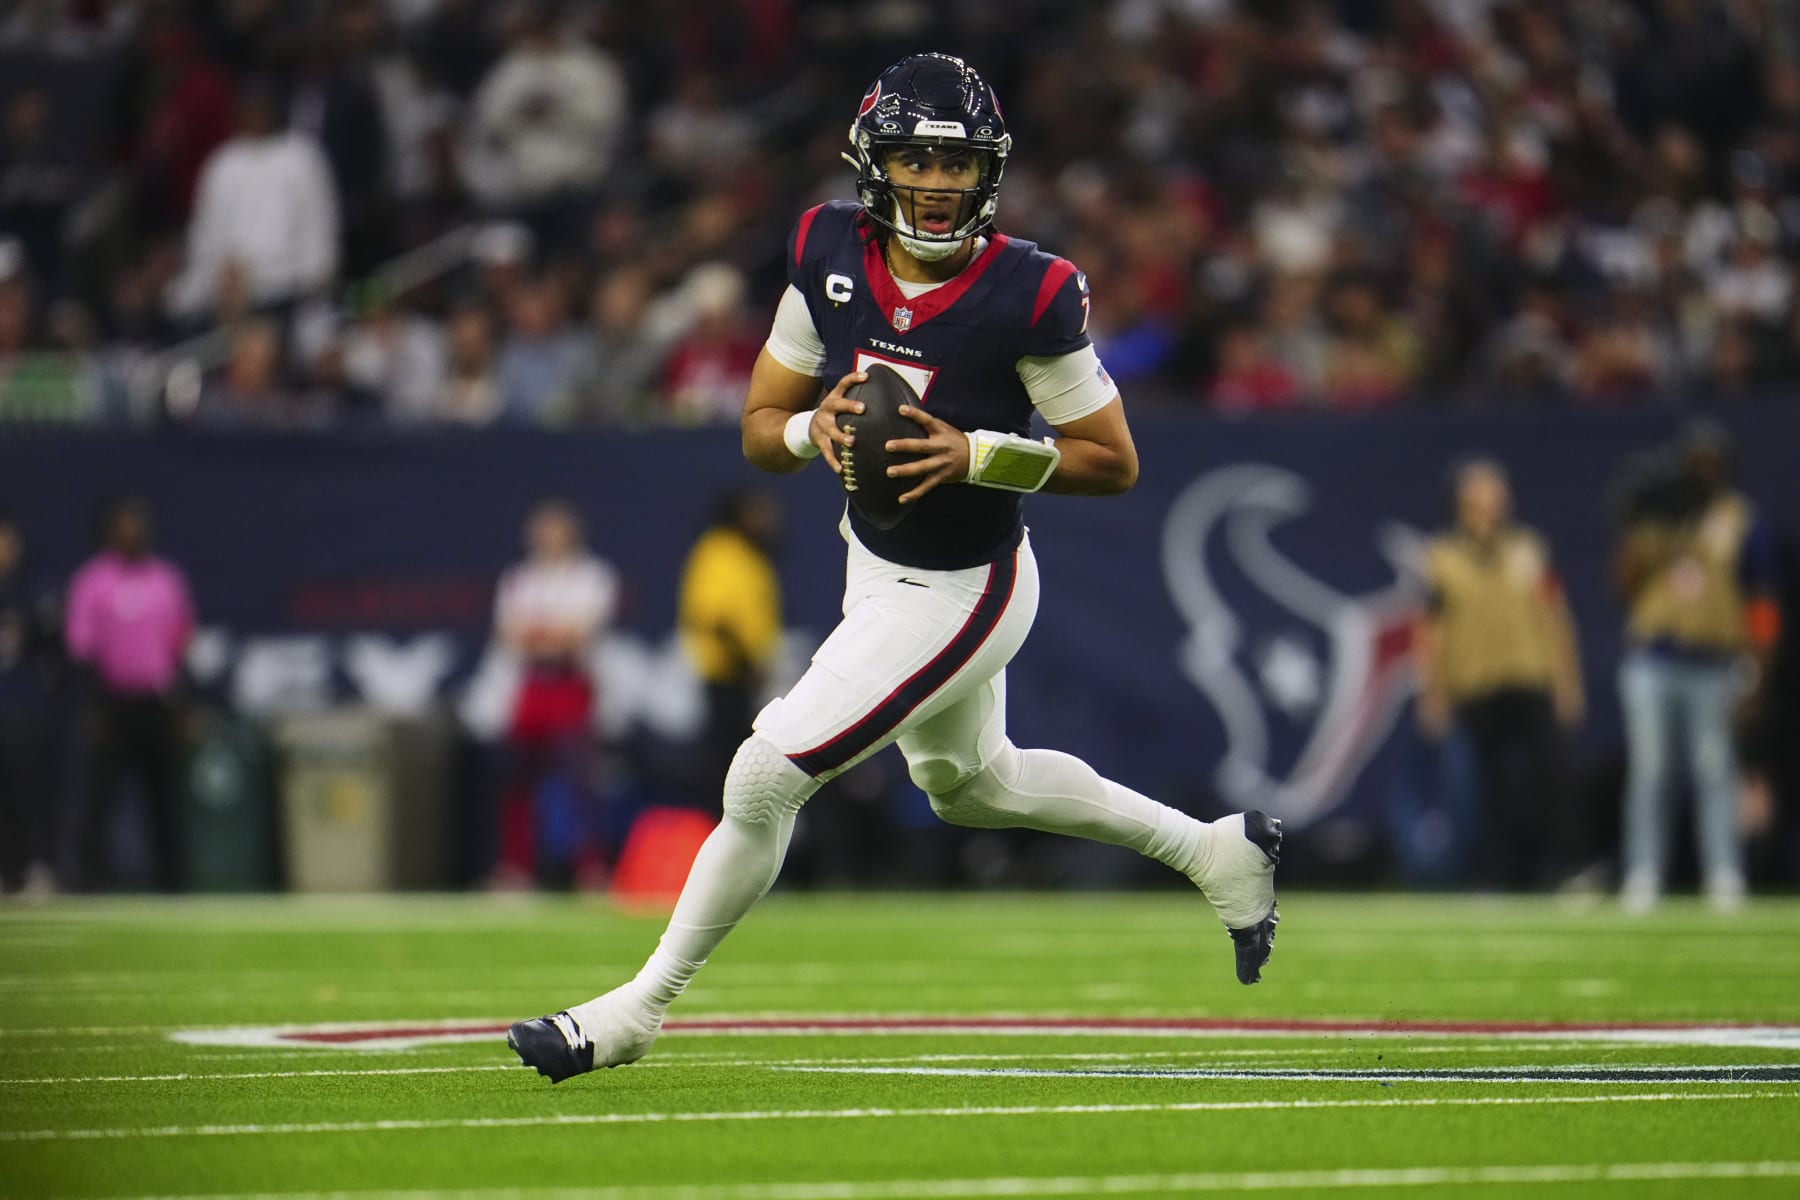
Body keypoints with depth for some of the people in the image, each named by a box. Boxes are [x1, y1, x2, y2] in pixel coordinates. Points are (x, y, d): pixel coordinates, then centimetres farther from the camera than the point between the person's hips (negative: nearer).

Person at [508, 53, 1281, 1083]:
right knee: (969, 783, 28)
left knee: (767, 776, -11)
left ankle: (638, 1010, 6)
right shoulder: (831, 256, -9)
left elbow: (1115, 463, -15)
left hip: (959, 595, -8)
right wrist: (814, 429, -24)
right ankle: (1216, 851, 45)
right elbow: (762, 427, -1)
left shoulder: (1027, 295, -24)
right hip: (875, 564, 8)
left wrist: (978, 455, -28)